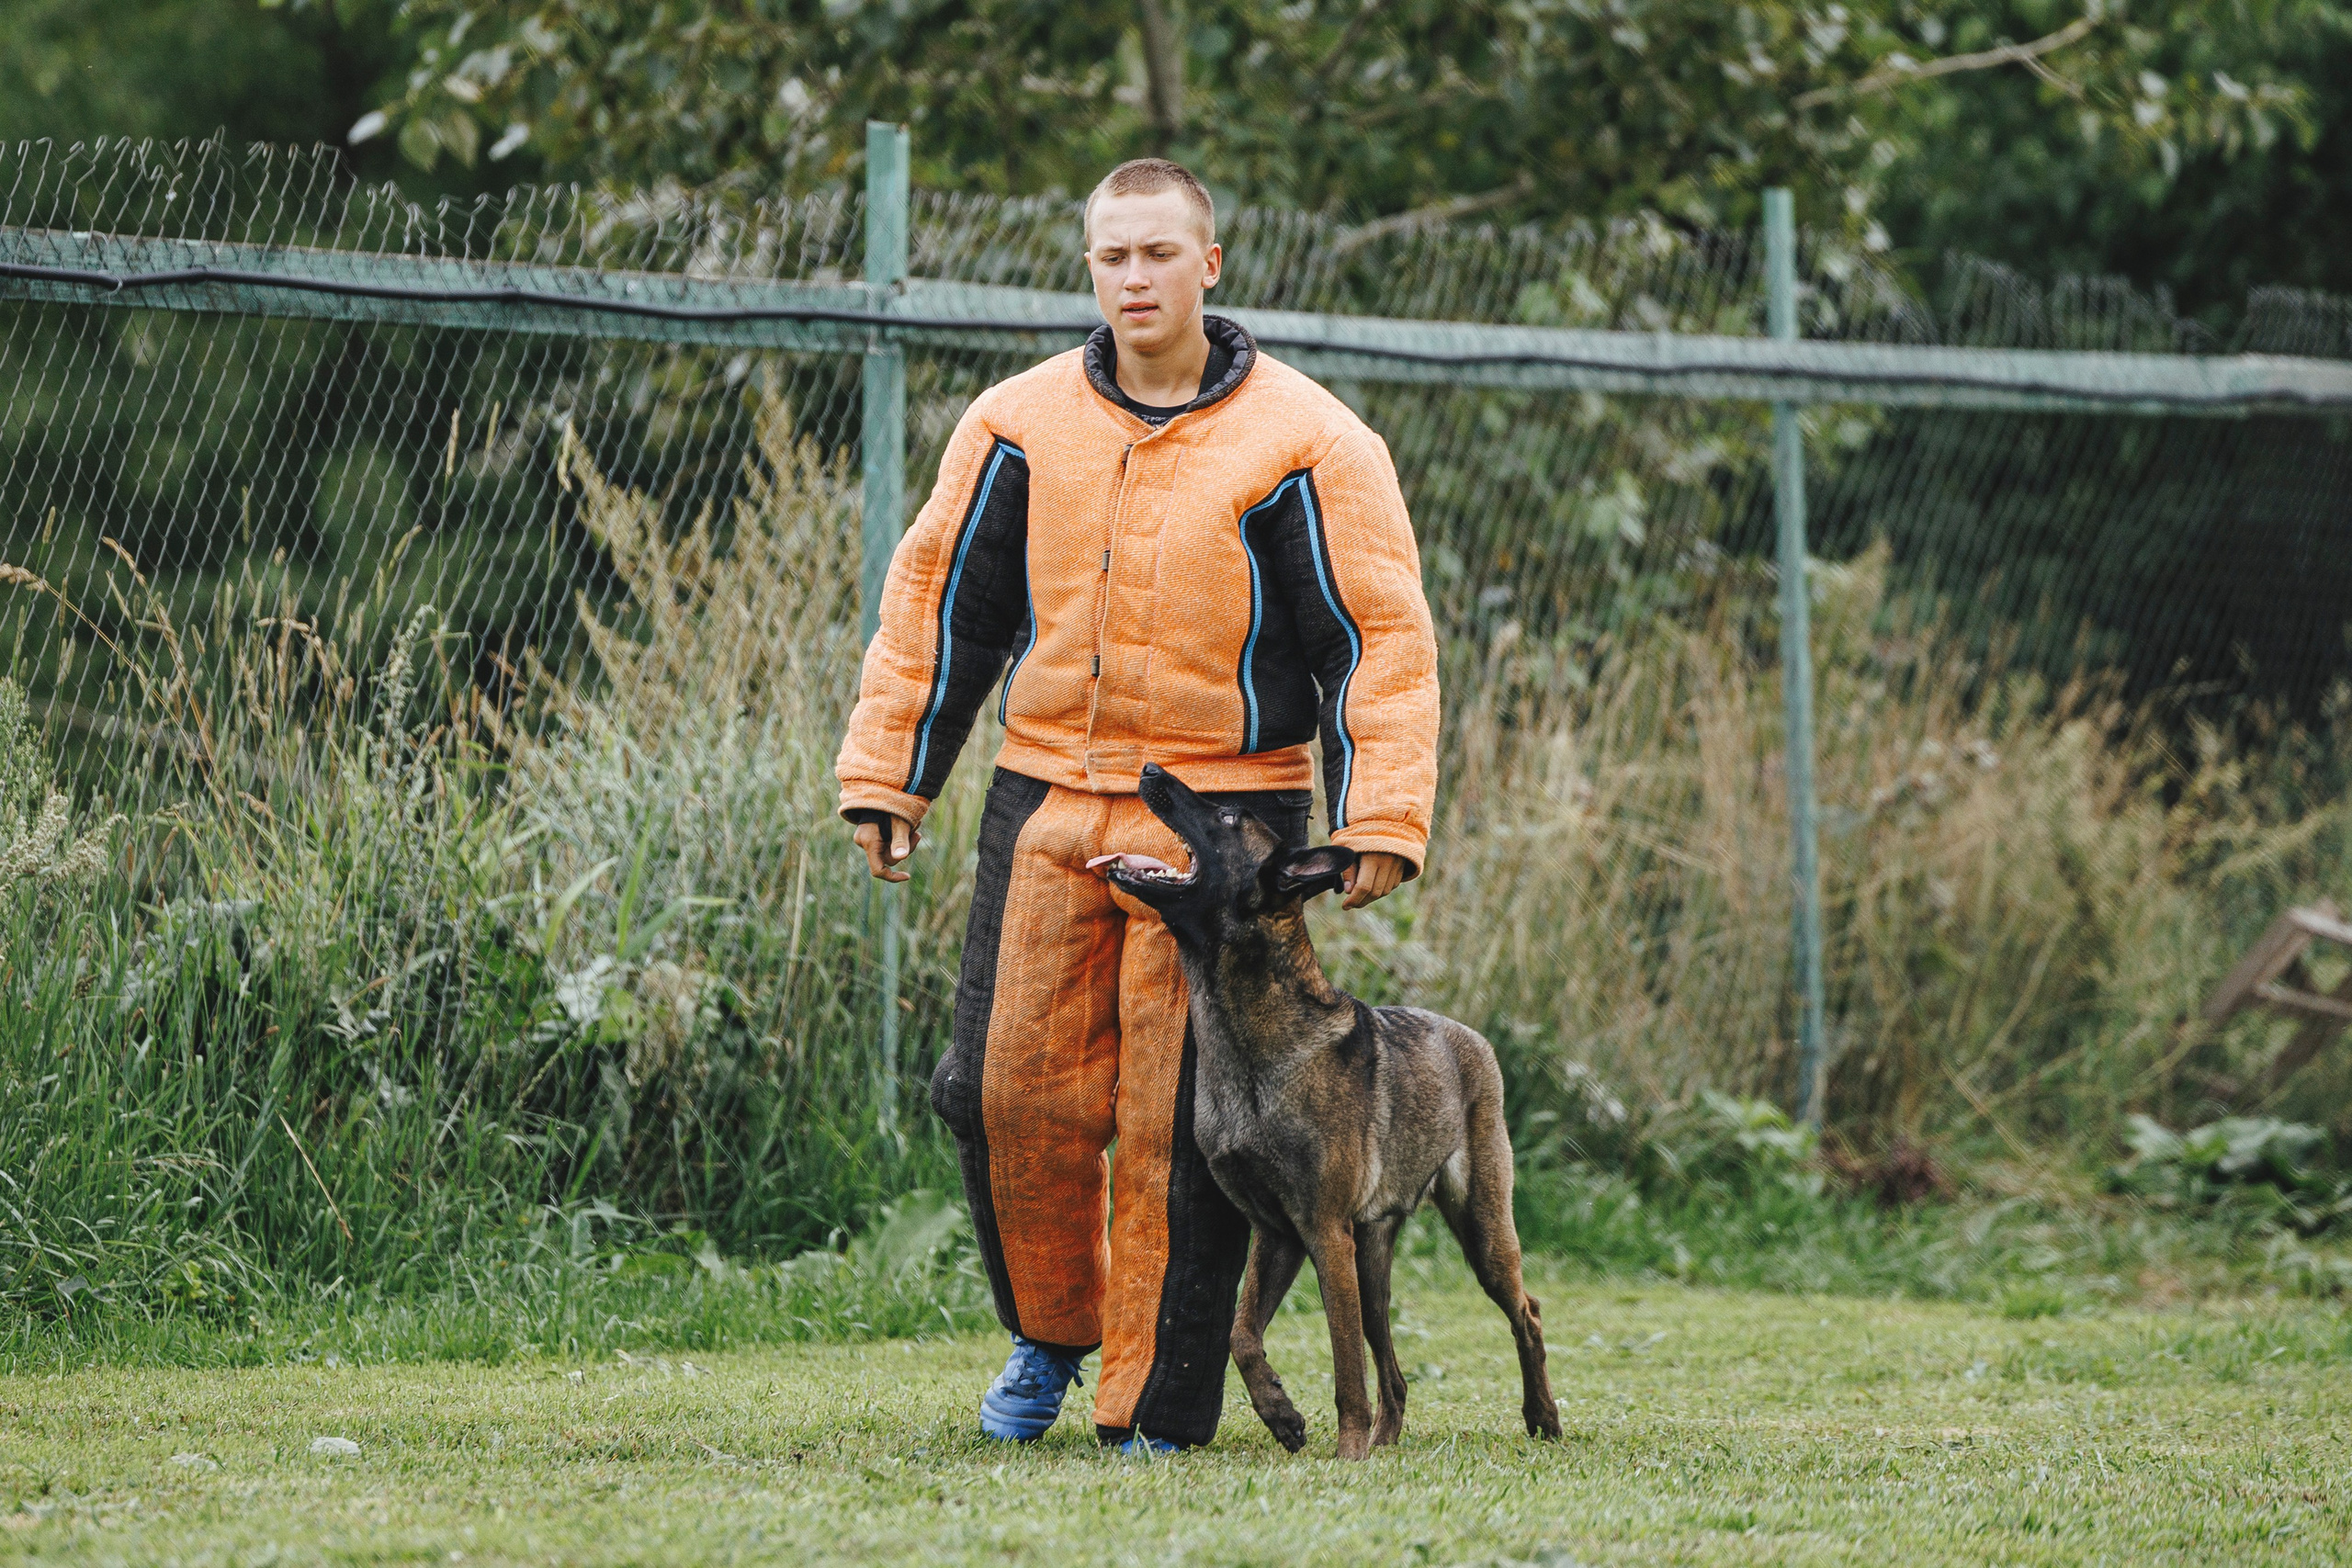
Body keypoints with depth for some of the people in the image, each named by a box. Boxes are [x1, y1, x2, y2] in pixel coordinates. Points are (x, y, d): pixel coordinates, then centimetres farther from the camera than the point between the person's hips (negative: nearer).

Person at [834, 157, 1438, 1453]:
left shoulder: (1303, 443, -3)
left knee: (1180, 1122, -3)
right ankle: (1052, 1328, 25)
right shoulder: (1019, 427, 6)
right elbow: (938, 602, 13)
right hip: (1046, 808, 3)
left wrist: (1380, 818, -10)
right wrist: (887, 777, 10)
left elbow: (1379, 635, -3)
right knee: (1010, 1088, 0)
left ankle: (1156, 1409, 6)